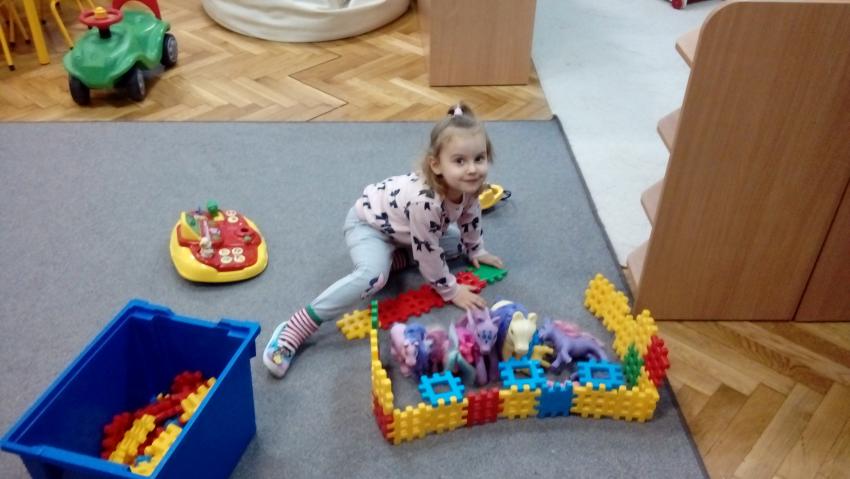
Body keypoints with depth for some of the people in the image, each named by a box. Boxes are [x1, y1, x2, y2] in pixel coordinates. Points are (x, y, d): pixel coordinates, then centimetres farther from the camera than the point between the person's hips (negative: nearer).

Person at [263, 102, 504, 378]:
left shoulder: (466, 185, -17)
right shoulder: (425, 200, -40)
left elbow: (470, 216, 8)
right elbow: (428, 253, -29)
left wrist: (476, 251, 18)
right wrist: (451, 290, -15)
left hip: (401, 231, 9)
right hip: (369, 223, -9)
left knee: (457, 243, 11)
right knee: (373, 277, -35)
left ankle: (386, 258, 6)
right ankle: (293, 331, -33)